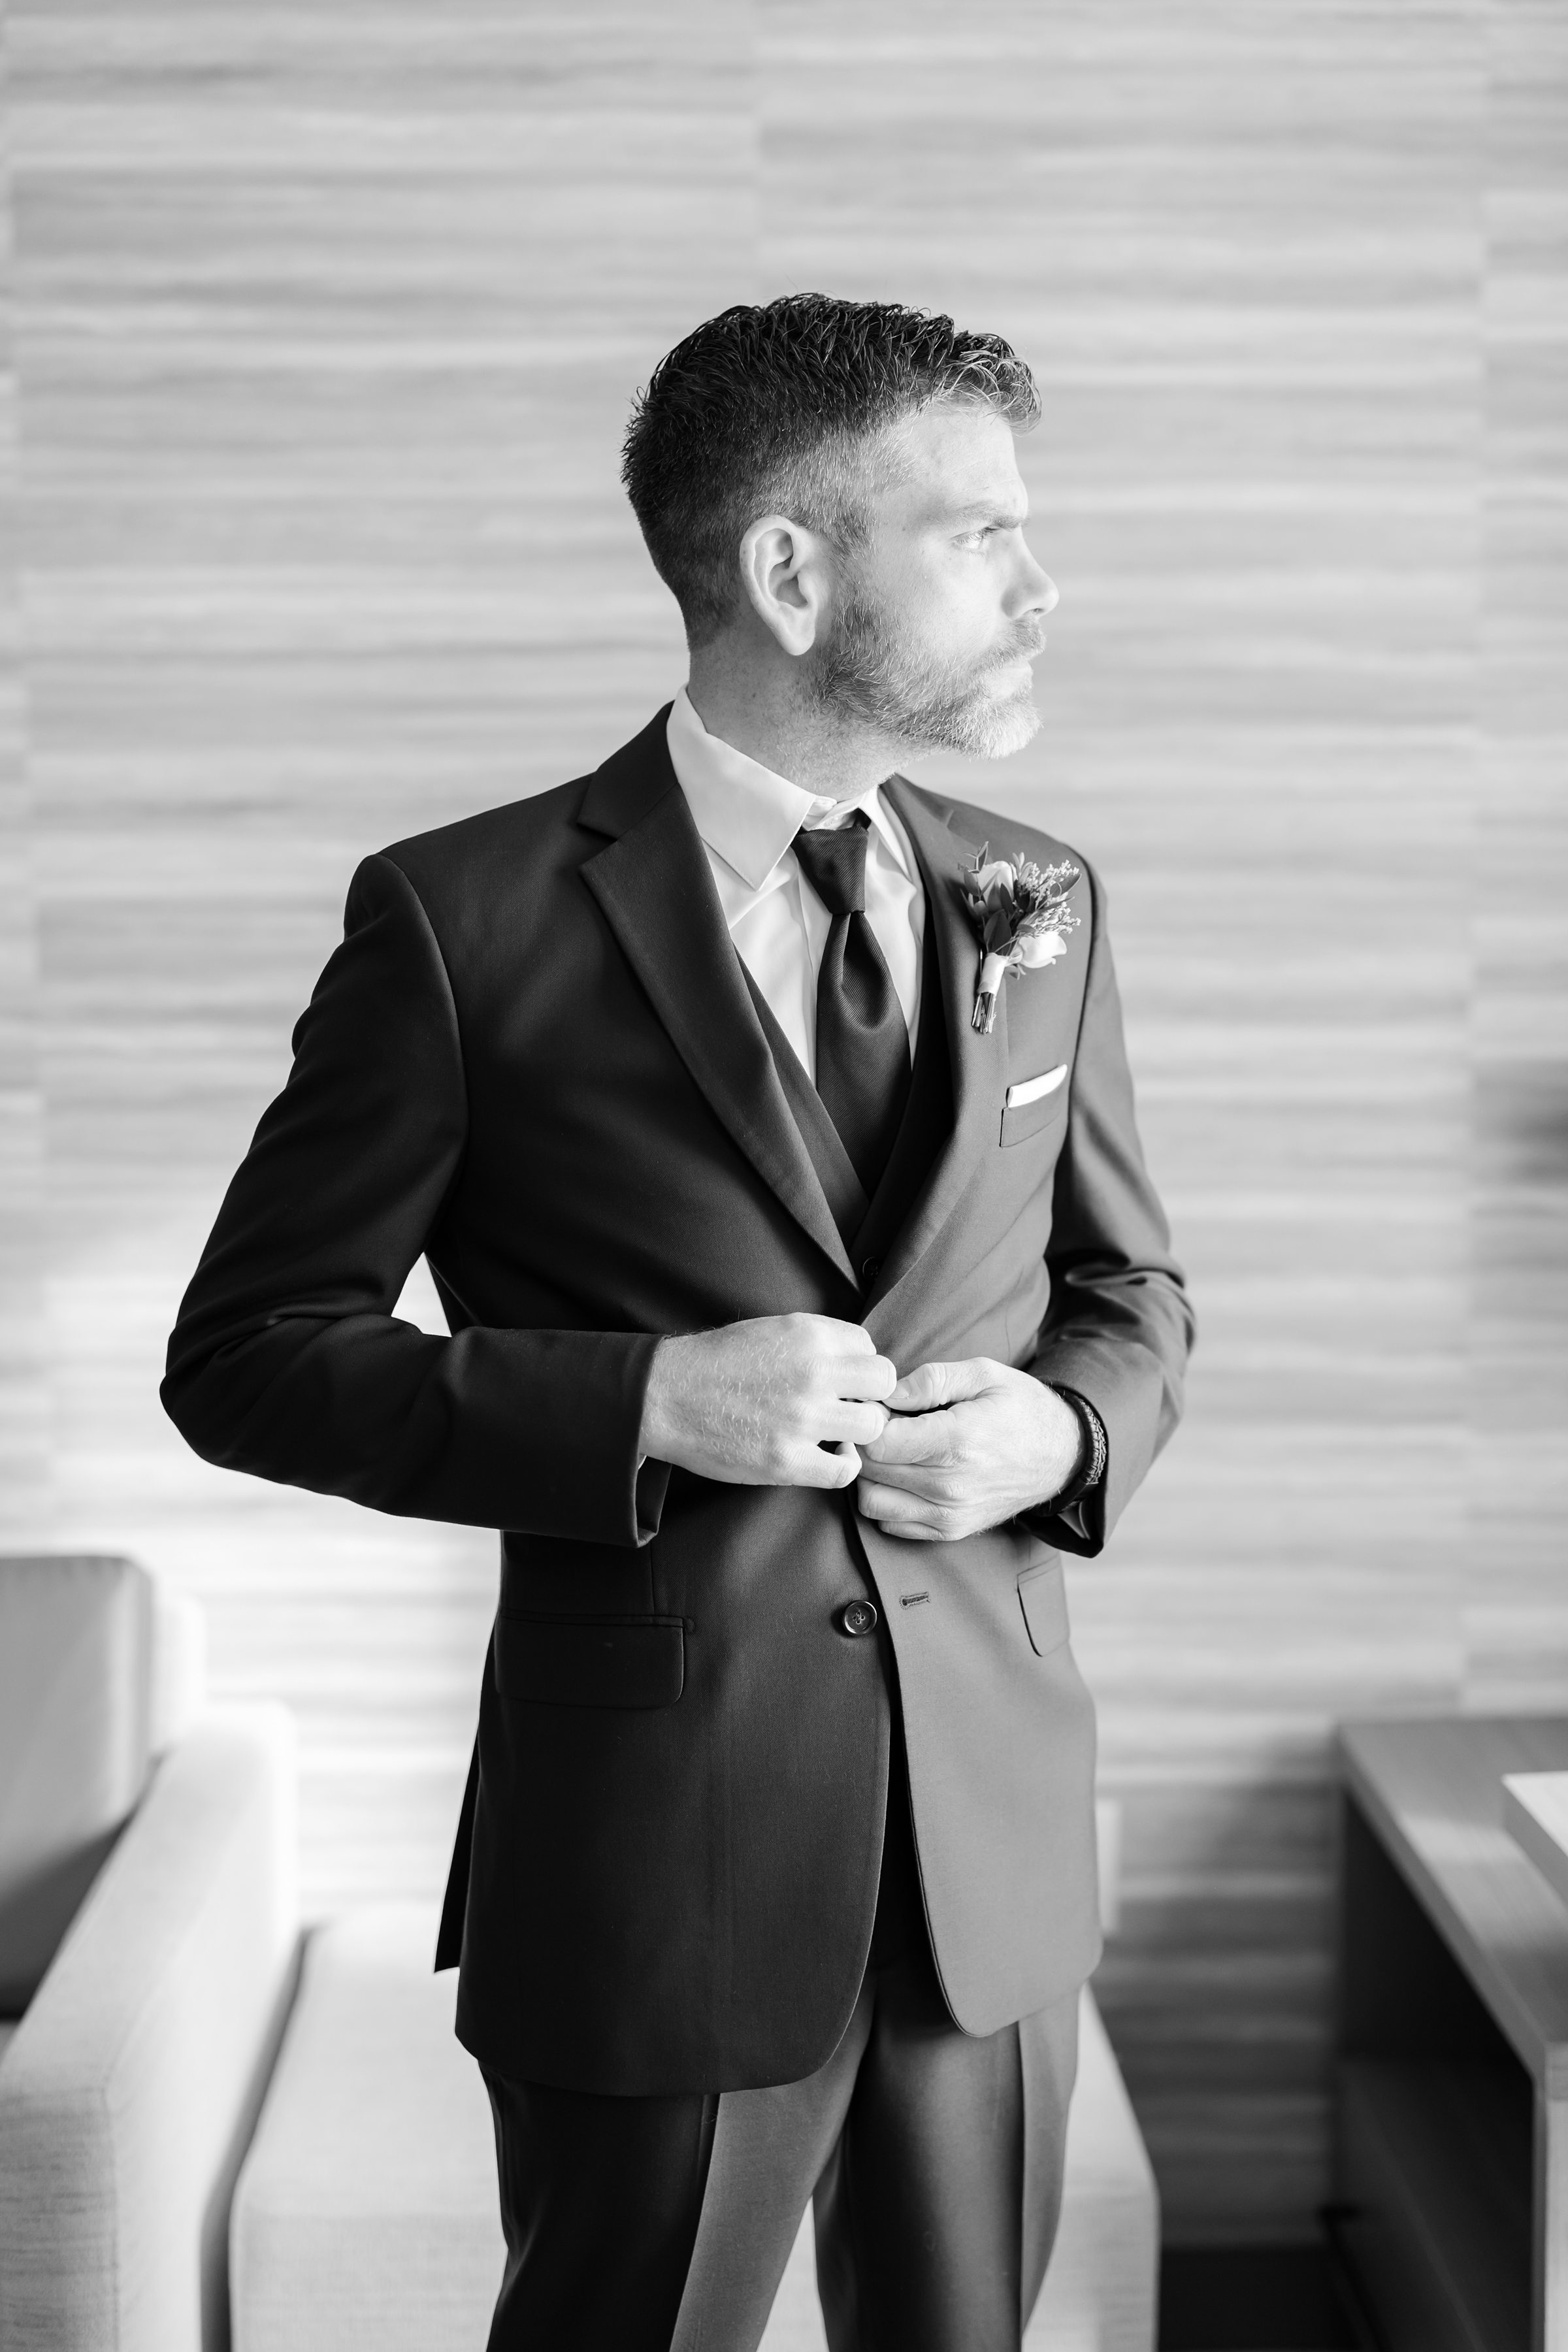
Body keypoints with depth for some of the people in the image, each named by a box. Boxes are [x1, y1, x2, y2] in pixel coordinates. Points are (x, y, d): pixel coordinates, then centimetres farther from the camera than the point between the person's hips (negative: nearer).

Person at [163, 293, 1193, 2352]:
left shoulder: (1037, 905, 6)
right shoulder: (471, 919, -9)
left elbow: (1133, 1292, 16)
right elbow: (246, 1355, -6)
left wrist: (1060, 1425, -7)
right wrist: (644, 1402, -19)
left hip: (995, 1839, 5)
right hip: (659, 1859, -4)